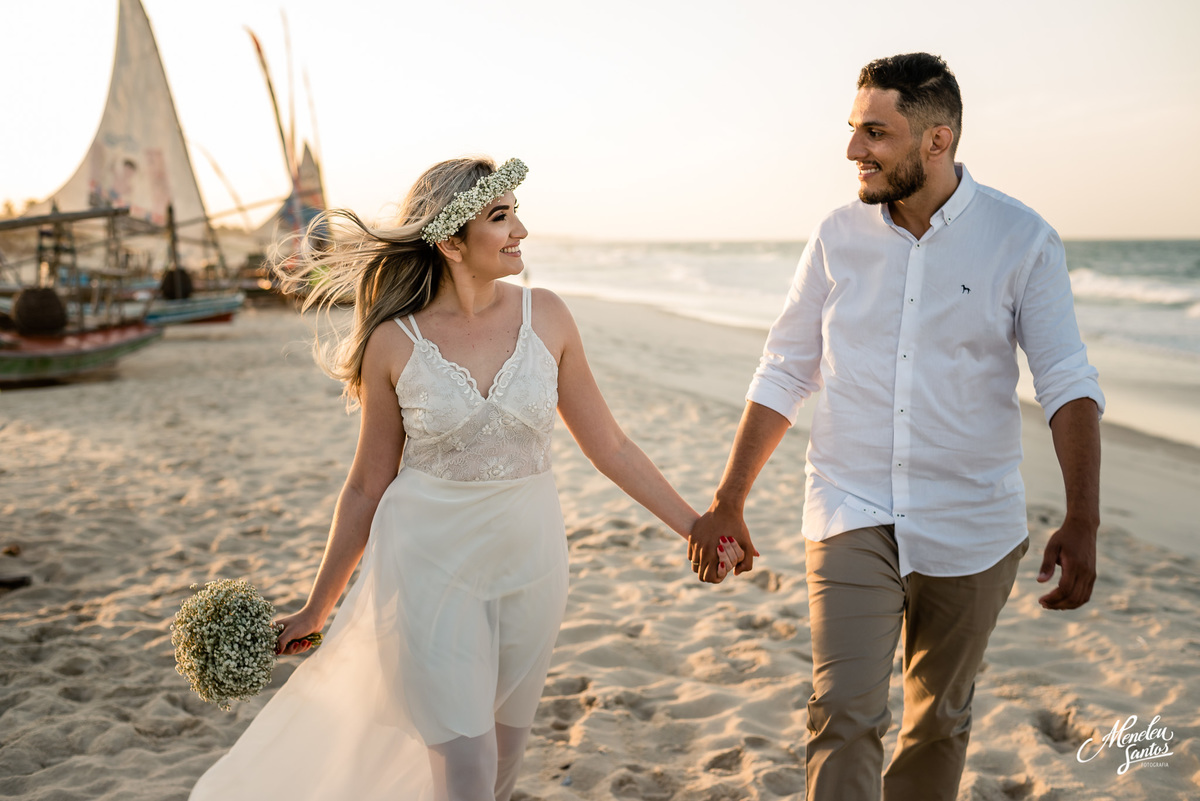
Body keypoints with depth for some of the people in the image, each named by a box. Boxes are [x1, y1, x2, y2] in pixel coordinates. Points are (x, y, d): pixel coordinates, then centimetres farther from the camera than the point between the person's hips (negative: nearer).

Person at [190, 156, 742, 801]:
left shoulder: (545, 316, -4)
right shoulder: (395, 342, -9)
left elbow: (607, 445, 4)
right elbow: (367, 486, 0)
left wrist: (695, 526, 5)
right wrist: (316, 610, 5)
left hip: (528, 562, 3)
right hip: (430, 565, -3)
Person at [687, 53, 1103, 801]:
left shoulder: (1023, 240, -7)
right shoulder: (838, 237, 0)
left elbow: (1069, 383, -8)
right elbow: (784, 376, 5)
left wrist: (1083, 523, -20)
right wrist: (726, 505, 5)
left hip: (970, 528, 0)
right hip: (852, 515, 1)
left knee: (939, 719, 15)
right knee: (844, 714, -9)